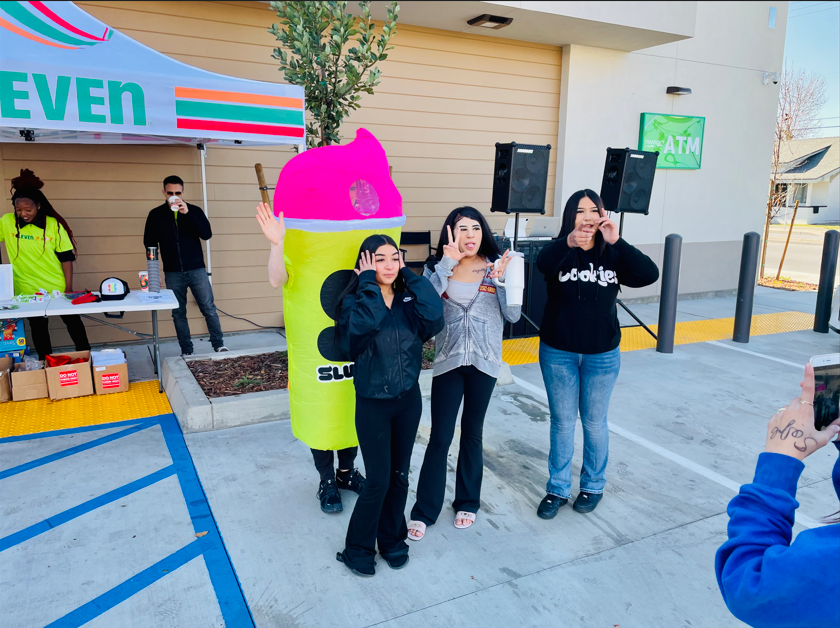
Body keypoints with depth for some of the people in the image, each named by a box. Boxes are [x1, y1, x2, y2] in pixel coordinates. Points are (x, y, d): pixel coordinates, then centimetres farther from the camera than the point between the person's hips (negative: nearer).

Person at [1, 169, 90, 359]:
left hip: (57, 287, -1)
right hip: (28, 290, 2)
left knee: (73, 322, 10)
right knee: (38, 328, 13)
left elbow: (66, 257, -7)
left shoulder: (54, 224, -10)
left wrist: (69, 288, -8)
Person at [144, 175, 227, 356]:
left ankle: (219, 345, 11)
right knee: (178, 314, 6)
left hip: (197, 270, -1)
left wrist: (187, 214, -21)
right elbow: (149, 243, 8)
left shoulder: (194, 210, 1)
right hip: (173, 274, 1)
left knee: (209, 309, -1)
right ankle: (186, 351, 16)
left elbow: (207, 234, -12)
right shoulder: (155, 214, 4)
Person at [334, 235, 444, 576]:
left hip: (408, 399, 4)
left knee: (399, 475, 15)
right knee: (378, 479, -1)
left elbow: (434, 318, -22)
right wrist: (369, 282, -22)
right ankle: (358, 548, 21)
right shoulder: (354, 301, -10)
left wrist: (410, 276, -16)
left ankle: (392, 539, 34)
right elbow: (361, 325, -34)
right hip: (372, 403, -4)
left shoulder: (409, 299, -1)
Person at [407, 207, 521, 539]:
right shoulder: (437, 267, -1)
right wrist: (446, 264, -22)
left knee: (472, 434, 14)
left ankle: (467, 502, 31)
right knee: (439, 437, 1)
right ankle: (424, 510, 16)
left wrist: (503, 280, -17)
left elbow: (513, 315, -3)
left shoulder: (496, 266, 0)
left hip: (484, 362, 1)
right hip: (448, 361, -1)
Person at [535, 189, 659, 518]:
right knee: (562, 422, 11)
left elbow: (649, 274, -19)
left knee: (594, 421, 15)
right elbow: (542, 264, -31)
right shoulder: (560, 252, -7)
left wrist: (617, 241, -30)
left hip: (602, 355, 1)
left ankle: (593, 486, 33)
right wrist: (568, 243, -51)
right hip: (559, 353, -1)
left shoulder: (612, 256, -3)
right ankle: (558, 488, 26)